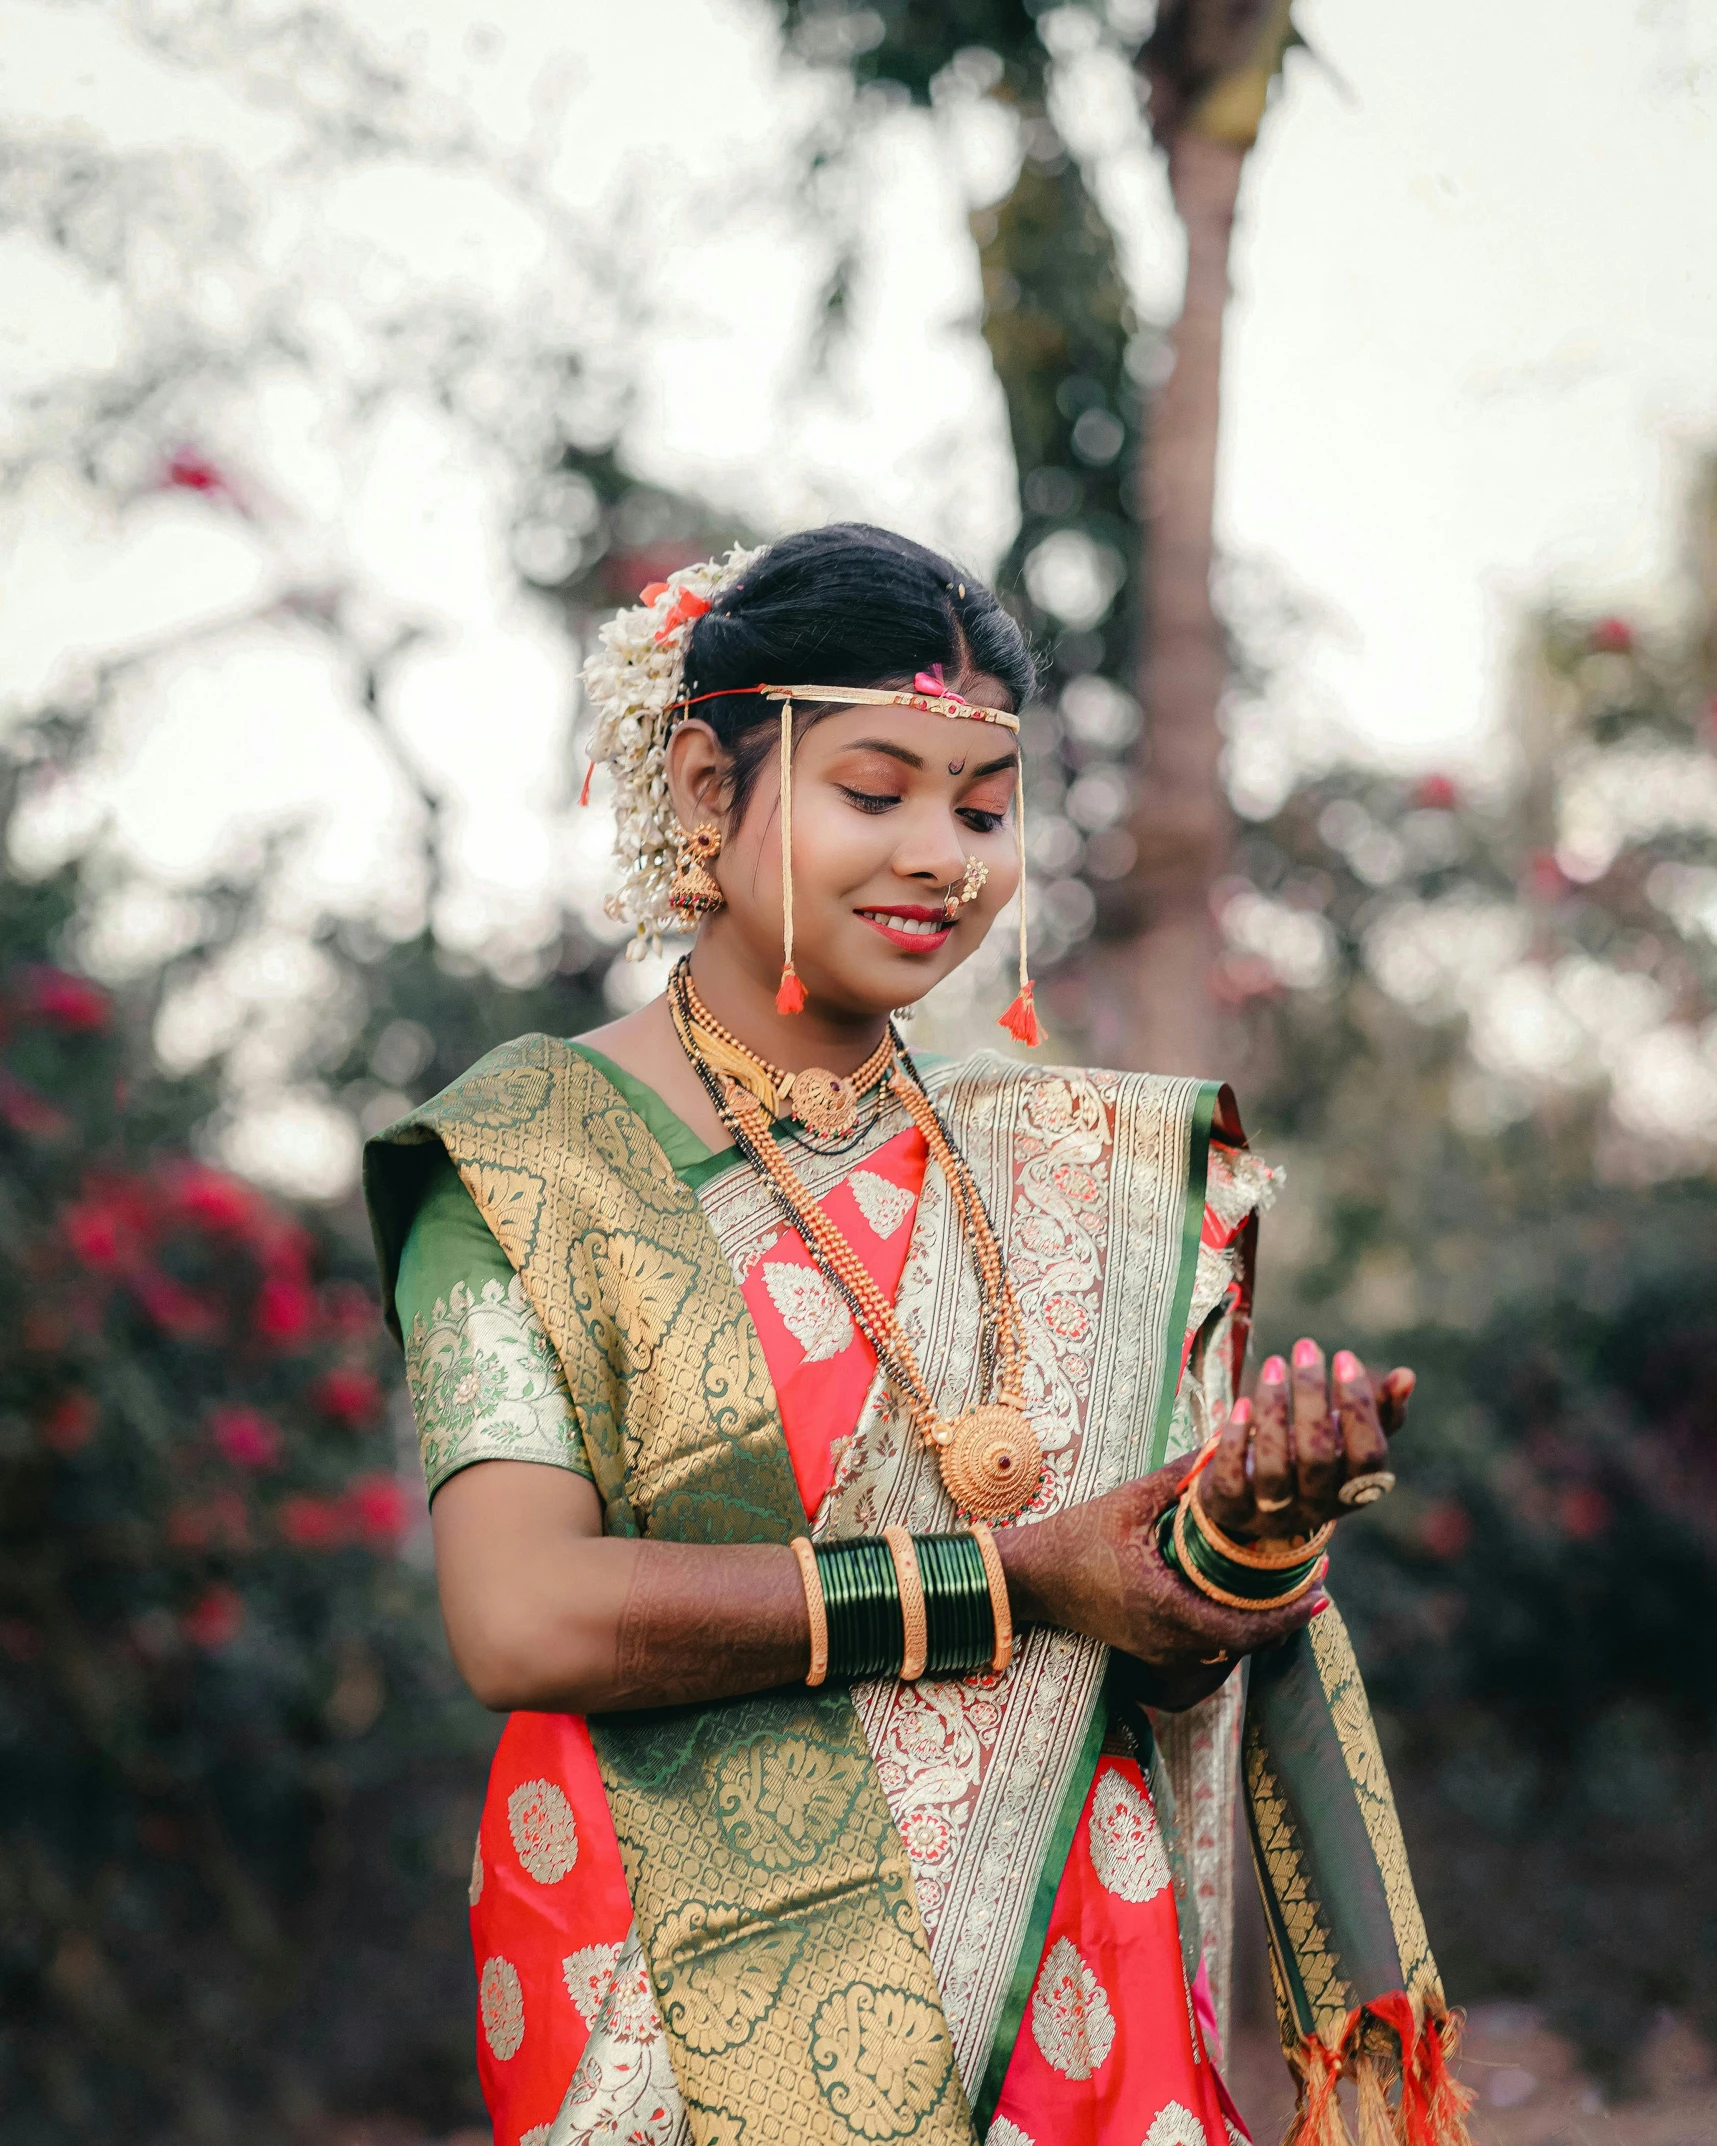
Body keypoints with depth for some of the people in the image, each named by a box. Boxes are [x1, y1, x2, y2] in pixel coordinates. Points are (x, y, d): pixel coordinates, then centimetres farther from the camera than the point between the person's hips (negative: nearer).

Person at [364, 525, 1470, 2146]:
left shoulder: (1075, 1162, 6)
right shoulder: (535, 1152, -6)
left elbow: (1162, 1661, 4)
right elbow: (518, 1624, -18)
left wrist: (1258, 1528, -19)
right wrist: (1009, 1580, -15)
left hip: (1065, 2008, 4)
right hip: (701, 2007, -4)